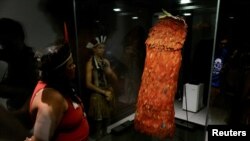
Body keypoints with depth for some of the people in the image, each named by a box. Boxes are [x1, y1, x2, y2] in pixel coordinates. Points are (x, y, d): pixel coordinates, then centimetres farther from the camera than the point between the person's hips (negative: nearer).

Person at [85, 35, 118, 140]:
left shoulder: (106, 61, 5)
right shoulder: (90, 63, -10)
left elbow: (115, 80, 8)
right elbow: (88, 84, -14)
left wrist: (110, 72, -12)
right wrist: (104, 92, -14)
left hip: (109, 94, 5)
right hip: (98, 96, -5)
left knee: (107, 120, 17)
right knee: (98, 122, 4)